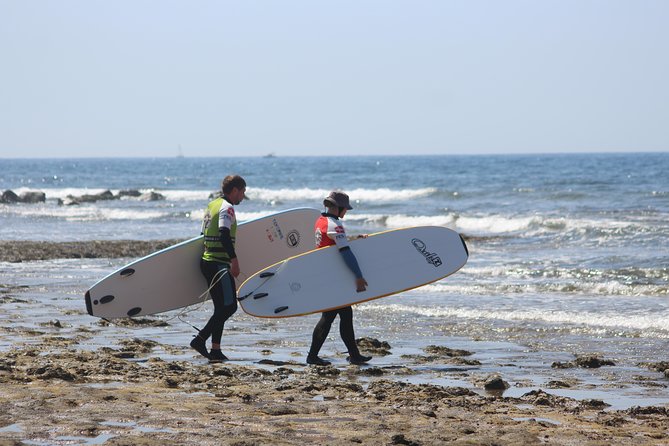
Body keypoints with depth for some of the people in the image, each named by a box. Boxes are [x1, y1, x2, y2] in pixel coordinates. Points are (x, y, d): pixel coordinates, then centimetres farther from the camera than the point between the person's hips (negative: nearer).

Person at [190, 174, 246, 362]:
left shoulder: (212, 205, 18)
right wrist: (234, 259, -29)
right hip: (219, 264, -10)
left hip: (207, 262, 10)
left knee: (222, 308, 12)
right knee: (230, 306, -9)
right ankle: (200, 339, -15)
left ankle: (215, 350, 9)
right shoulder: (226, 207, -11)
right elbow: (224, 235, -25)